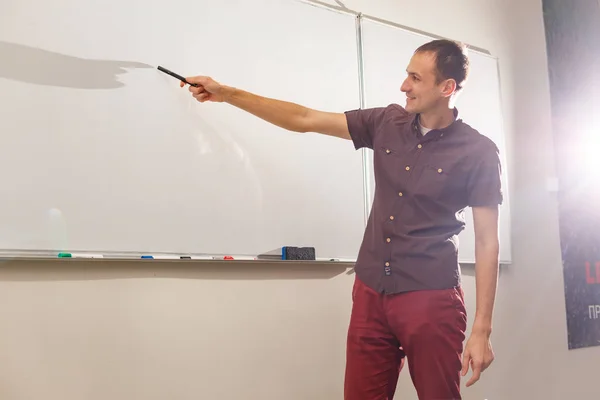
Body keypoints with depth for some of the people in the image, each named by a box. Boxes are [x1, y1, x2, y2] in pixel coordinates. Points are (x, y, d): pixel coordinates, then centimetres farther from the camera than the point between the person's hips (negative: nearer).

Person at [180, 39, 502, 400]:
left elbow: (487, 242, -5)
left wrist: (482, 330, -9)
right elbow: (305, 119, 7)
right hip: (371, 293, 4)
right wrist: (226, 93, 6)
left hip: (431, 300, -4)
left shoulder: (479, 153, -6)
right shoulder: (387, 123, 5)